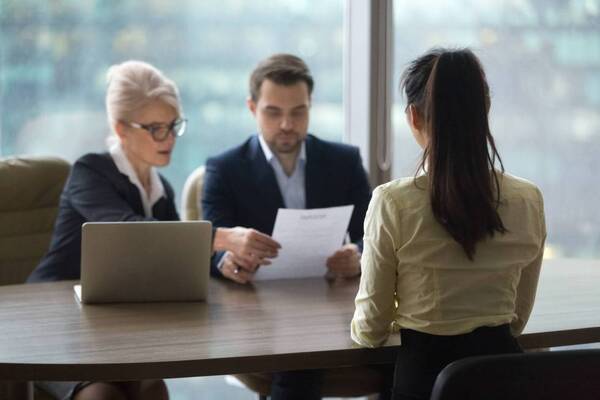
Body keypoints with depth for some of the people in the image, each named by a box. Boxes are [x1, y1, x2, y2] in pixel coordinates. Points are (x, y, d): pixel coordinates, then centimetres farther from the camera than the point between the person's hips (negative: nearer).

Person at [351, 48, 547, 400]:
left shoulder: (393, 203, -12)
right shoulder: (529, 200, -2)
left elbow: (371, 330, -2)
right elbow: (518, 318, 11)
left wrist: (359, 328, 20)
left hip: (425, 370, -4)